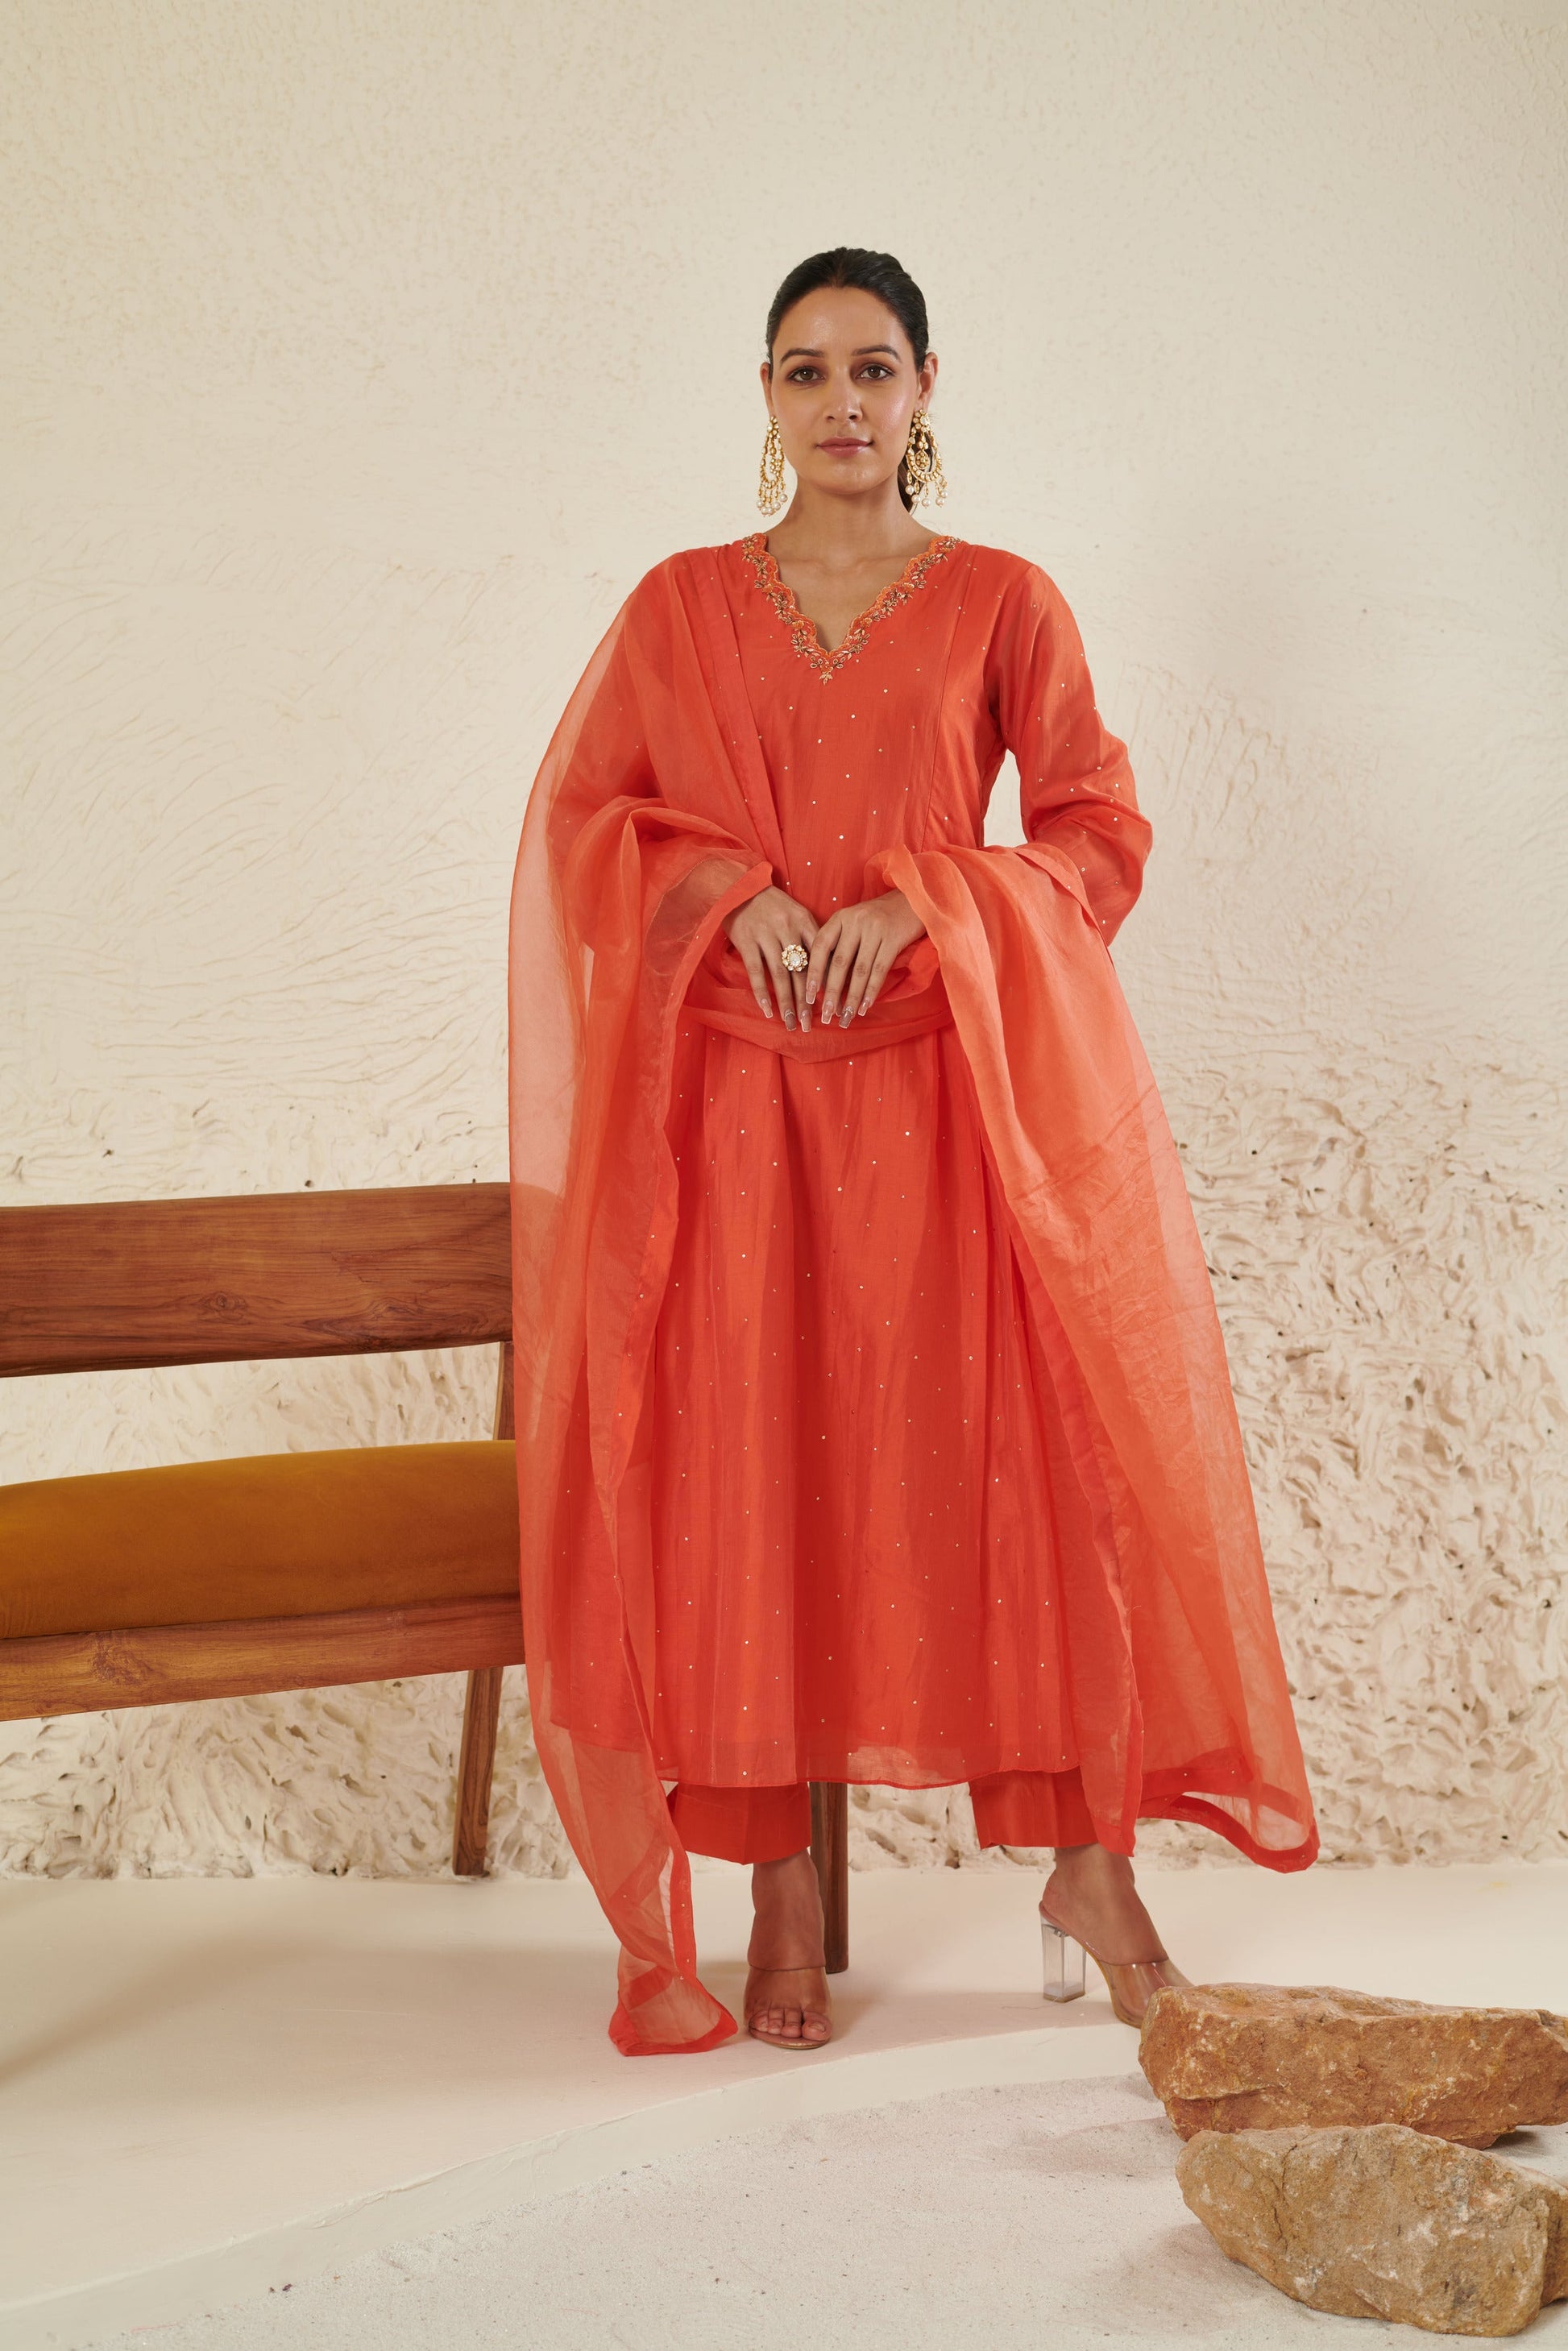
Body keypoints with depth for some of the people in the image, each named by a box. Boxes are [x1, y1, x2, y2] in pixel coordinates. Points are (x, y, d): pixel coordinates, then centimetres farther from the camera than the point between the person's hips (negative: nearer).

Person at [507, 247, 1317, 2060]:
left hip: (948, 1092, -1)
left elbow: (1098, 832, 3)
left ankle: (1090, 1861, 7)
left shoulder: (1003, 603, 7)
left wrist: (919, 906, -12)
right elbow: (579, 817, 10)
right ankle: (782, 1889, 6)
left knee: (1024, 1452, -5)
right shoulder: (680, 607, 11)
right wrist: (729, 891, -8)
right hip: (735, 1094, 1)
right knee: (749, 1467, -2)